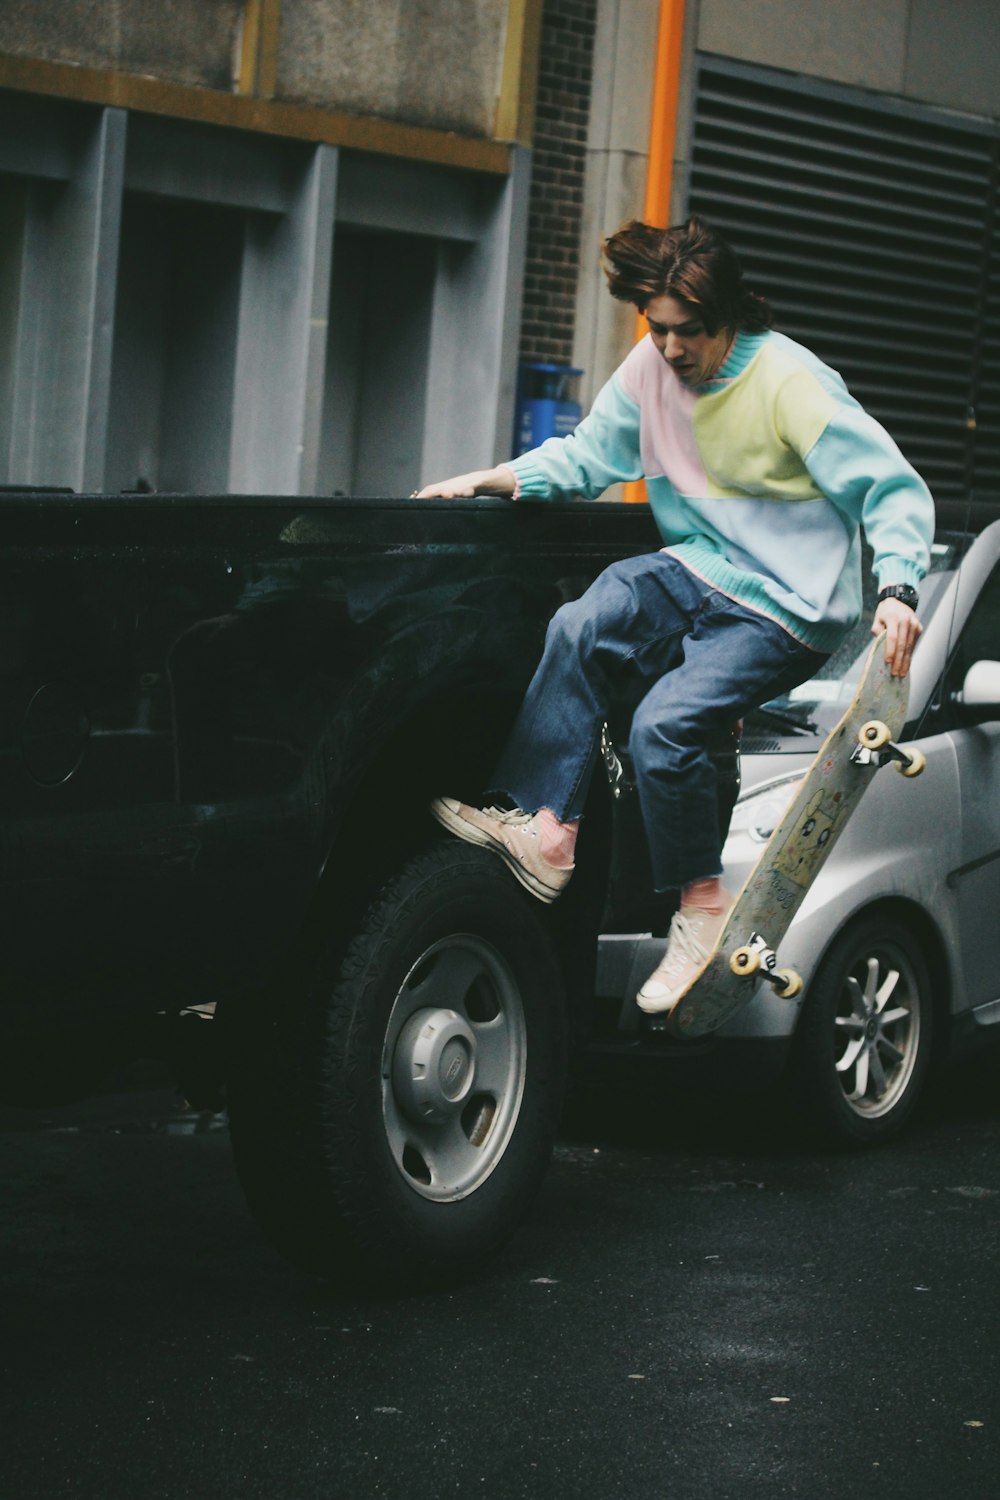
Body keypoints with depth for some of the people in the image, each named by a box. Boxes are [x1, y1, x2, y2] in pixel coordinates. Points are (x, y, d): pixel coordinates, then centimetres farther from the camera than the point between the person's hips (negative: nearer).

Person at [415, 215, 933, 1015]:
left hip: (786, 610, -6)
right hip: (697, 572, 6)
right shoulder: (650, 368, 3)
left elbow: (895, 492, -16)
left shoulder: (790, 383, -16)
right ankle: (543, 829, -22)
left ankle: (703, 903, -8)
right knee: (578, 628, -23)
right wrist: (490, 480, -1)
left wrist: (898, 592, -32)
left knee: (664, 721, -26)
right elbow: (587, 456, 14)